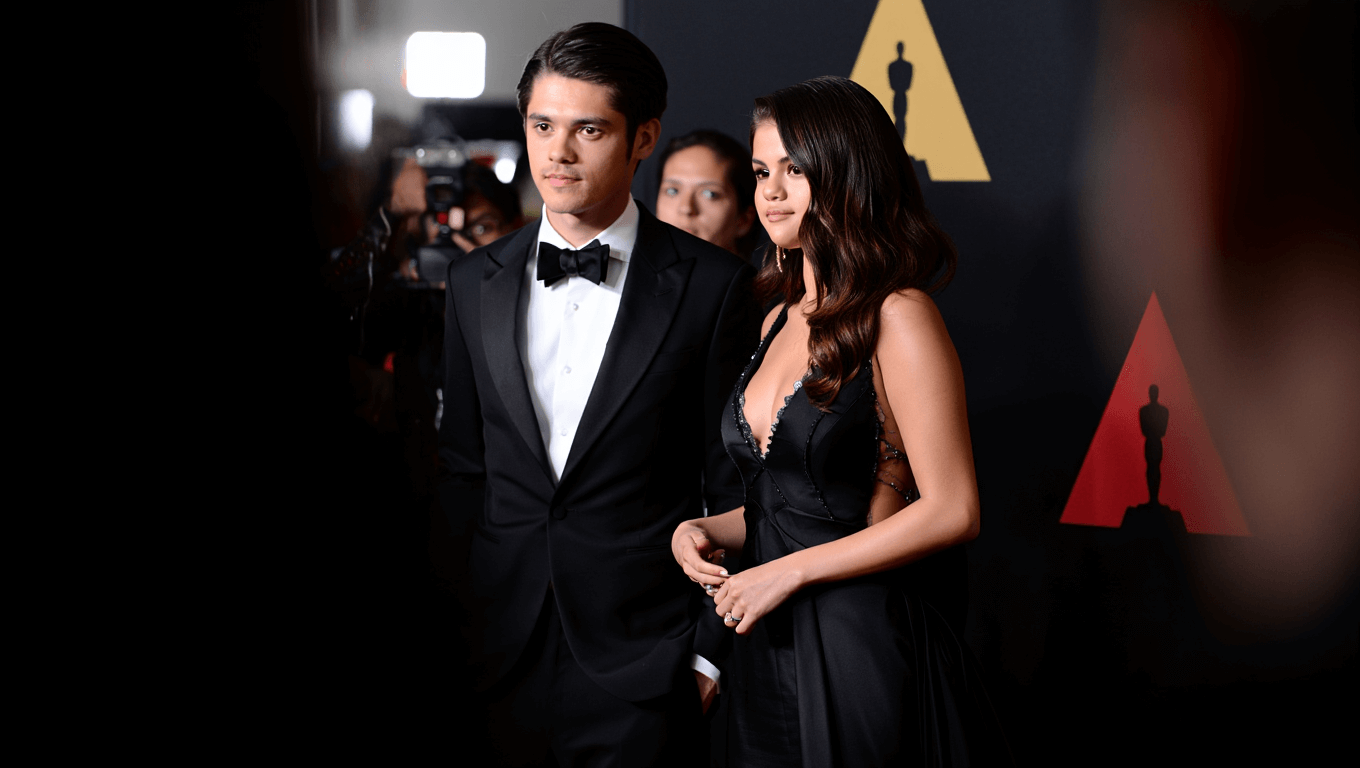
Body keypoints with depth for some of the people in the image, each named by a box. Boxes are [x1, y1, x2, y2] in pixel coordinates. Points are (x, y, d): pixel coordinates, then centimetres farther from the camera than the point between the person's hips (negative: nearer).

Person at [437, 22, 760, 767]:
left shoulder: (712, 285, -6)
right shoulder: (474, 282, 6)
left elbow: (733, 487, -4)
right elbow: (463, 465, 12)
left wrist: (714, 651, -5)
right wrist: (473, 608, 8)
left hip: (646, 668, -3)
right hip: (505, 658, 4)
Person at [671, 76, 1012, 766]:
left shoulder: (897, 317, -13)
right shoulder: (780, 320, 12)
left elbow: (951, 511, -17)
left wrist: (790, 571, -15)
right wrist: (706, 530, 1)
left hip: (860, 648, -7)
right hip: (764, 648, 7)